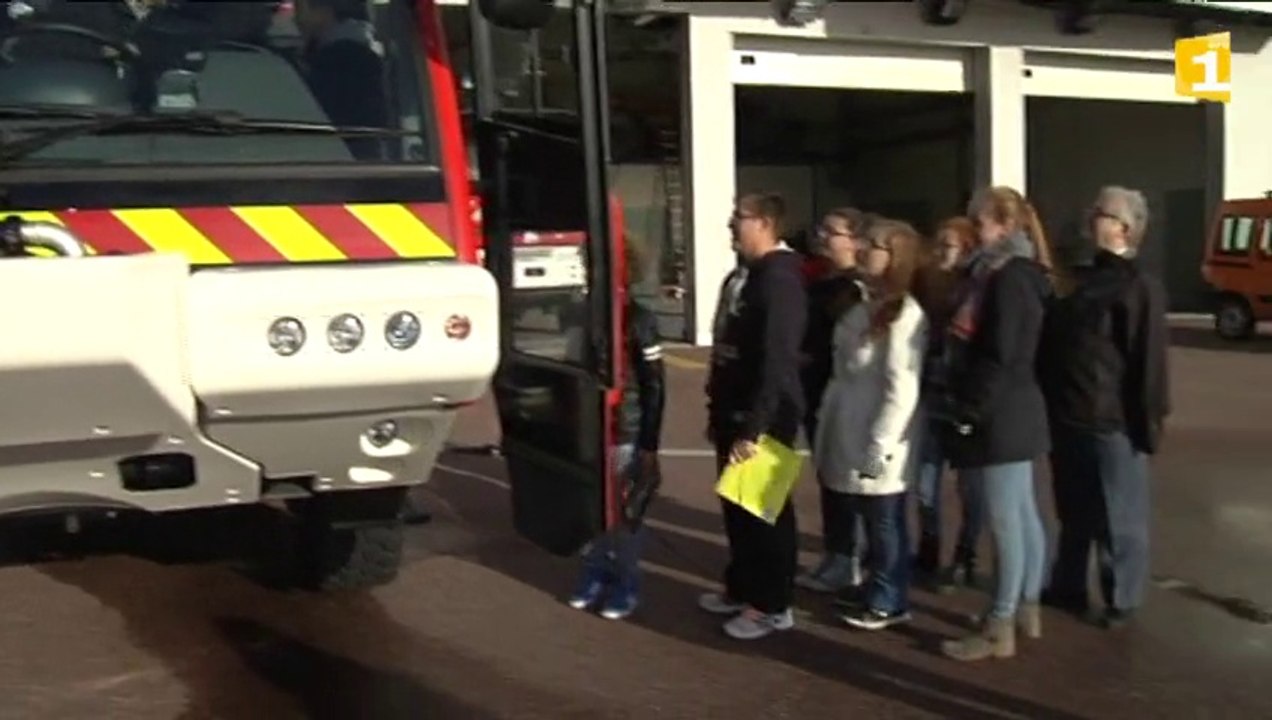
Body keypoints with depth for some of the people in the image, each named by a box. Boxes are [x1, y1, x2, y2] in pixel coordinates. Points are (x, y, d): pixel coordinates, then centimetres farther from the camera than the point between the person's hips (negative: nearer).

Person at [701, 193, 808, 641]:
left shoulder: (779, 280, -18)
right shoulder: (754, 275, 13)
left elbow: (776, 362, -24)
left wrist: (753, 428, -25)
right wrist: (721, 411, 16)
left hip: (763, 418, -9)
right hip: (738, 412, 9)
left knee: (766, 510, 3)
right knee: (738, 506, 18)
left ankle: (772, 606, 15)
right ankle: (742, 588, 32)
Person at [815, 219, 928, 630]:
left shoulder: (904, 315, -17)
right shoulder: (867, 307, 12)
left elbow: (902, 389, -21)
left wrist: (879, 445, -21)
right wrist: (828, 432, 16)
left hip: (877, 444, -8)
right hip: (853, 436, 8)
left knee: (884, 523, 5)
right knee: (874, 523, 17)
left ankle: (889, 603, 18)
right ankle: (879, 594, 28)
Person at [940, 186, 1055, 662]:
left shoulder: (1008, 277, -16)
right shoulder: (1005, 274, 15)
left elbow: (1001, 356, -22)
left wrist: (970, 413, -17)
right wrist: (969, 408, 15)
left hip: (999, 417, -10)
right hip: (1010, 414, 10)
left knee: (1005, 522, -4)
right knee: (1022, 516, 17)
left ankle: (999, 630, 3)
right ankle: (1026, 610, 28)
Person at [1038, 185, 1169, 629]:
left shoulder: (1140, 287, -11)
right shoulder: (1086, 280, 14)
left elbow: (1149, 362, -15)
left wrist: (1148, 423, -16)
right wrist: (1051, 404, 13)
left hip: (1112, 422, -8)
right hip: (1070, 418, 8)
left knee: (1118, 519, 6)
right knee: (1072, 513, 18)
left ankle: (1121, 601, 18)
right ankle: (1067, 587, 31)